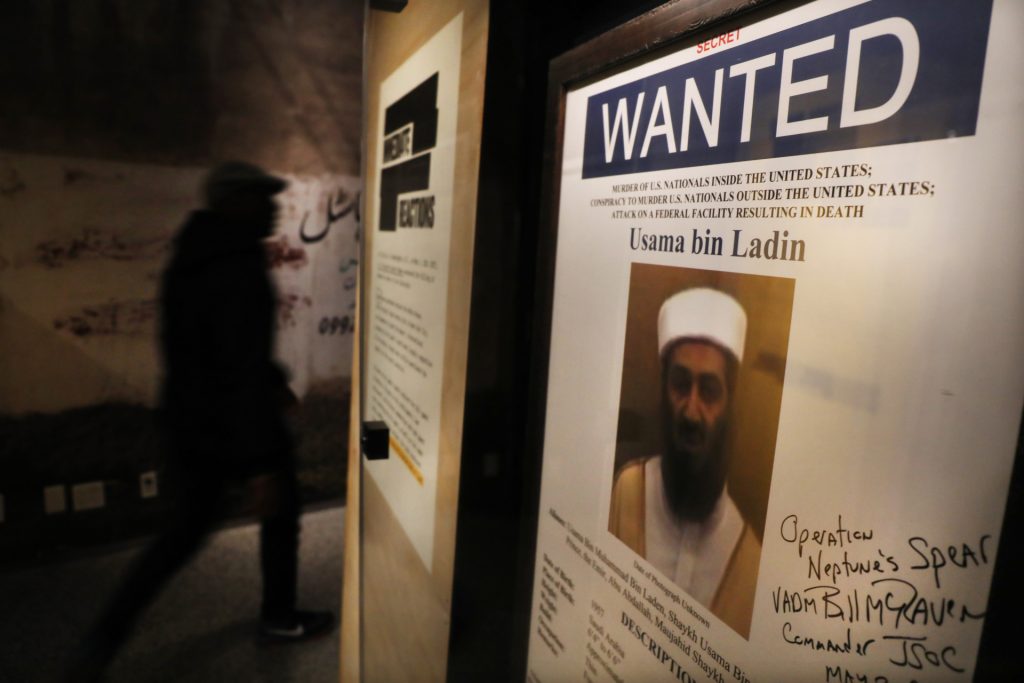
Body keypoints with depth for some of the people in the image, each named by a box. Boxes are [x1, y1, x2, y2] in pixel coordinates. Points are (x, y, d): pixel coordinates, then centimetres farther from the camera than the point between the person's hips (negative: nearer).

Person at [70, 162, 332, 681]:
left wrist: (273, 378, 23)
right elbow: (244, 370, -28)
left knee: (187, 527, 21)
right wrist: (261, 465, -25)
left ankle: (104, 640, 21)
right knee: (280, 514, 16)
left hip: (186, 418, 8)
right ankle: (279, 619, 34)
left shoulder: (189, 260, 6)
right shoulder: (242, 268, -24)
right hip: (236, 424, -8)